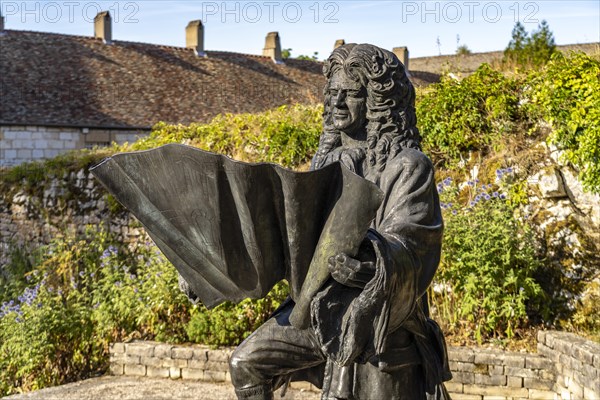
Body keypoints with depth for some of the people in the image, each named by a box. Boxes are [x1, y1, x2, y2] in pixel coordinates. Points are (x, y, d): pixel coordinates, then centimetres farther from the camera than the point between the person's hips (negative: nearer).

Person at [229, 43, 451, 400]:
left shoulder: (407, 167, -13)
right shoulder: (331, 160, 7)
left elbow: (409, 245, -25)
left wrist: (377, 260, -46)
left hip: (382, 322, -6)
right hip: (324, 311, 7)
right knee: (247, 363, 5)